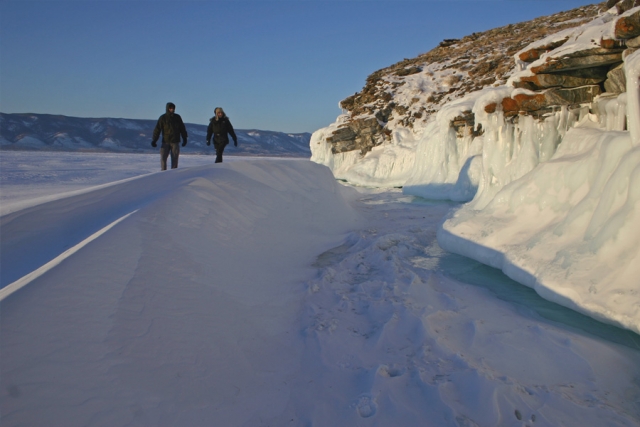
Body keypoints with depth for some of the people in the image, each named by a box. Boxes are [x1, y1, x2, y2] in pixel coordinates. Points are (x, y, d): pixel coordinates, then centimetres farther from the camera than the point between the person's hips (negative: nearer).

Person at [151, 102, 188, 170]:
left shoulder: (177, 117, 5)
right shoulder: (163, 118, -1)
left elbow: (182, 129, 13)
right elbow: (157, 129, -3)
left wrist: (184, 139, 11)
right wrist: (154, 140, -9)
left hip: (175, 142, 1)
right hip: (165, 142, -1)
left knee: (174, 159, 1)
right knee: (163, 158, -7)